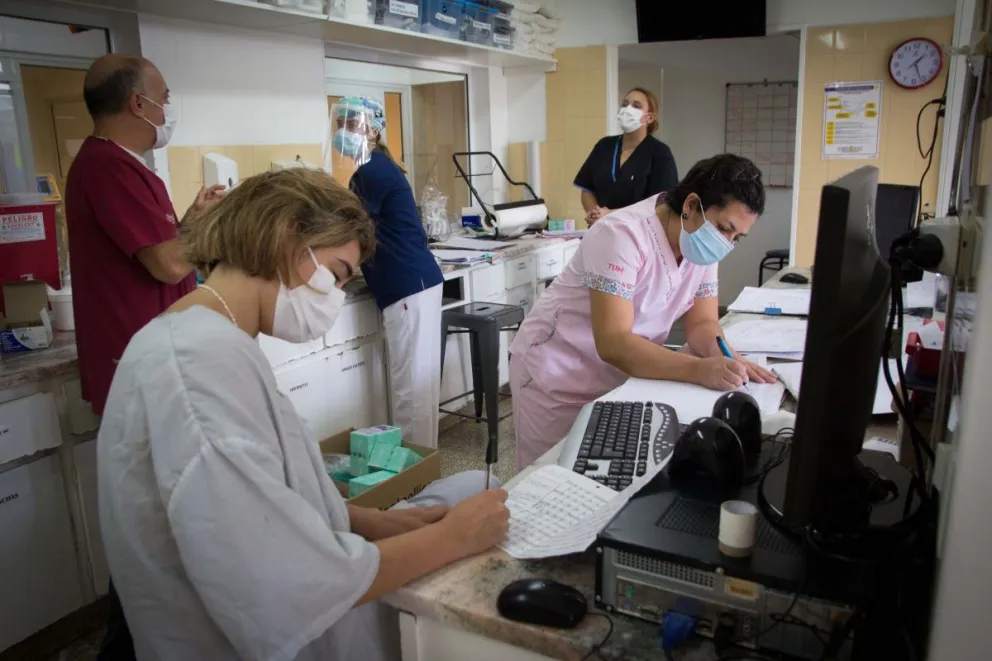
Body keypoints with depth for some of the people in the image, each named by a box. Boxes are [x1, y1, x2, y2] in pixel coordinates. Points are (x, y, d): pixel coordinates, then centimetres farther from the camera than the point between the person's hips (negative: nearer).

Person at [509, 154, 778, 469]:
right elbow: (613, 344, -33)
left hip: (619, 380, 7)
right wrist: (699, 370, -42)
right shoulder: (622, 236, -27)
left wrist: (725, 360, -23)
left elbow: (701, 323, -2)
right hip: (558, 378, -6)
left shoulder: (701, 244, -4)